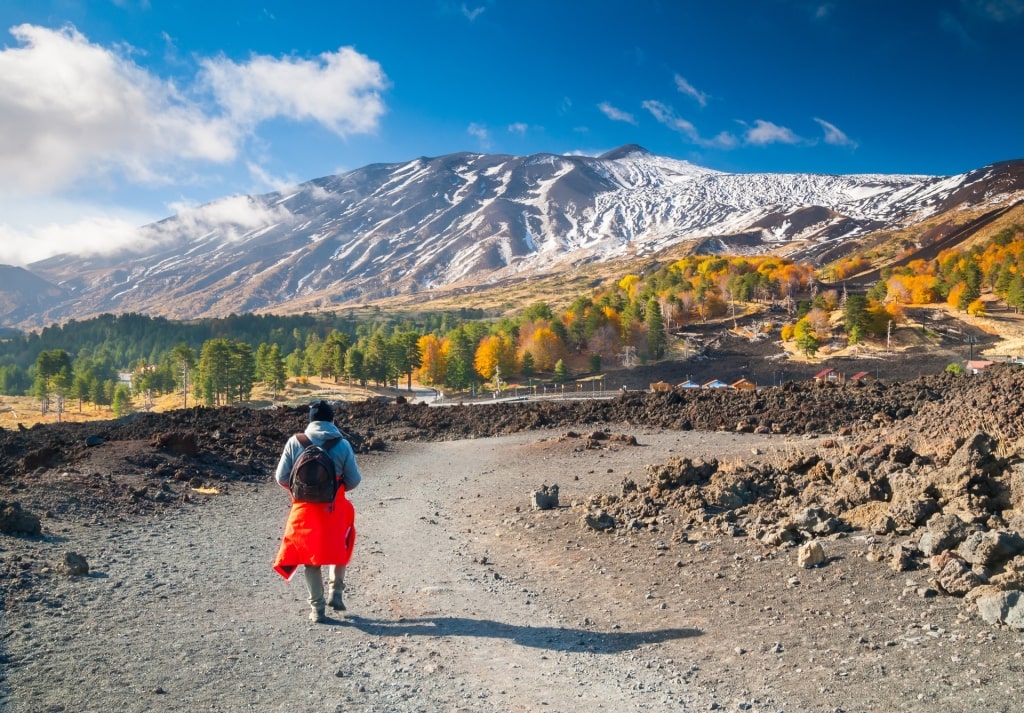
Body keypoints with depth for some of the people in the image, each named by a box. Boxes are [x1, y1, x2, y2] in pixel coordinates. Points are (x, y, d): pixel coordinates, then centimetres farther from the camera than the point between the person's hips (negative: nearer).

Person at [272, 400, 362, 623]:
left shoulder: (295, 442, -4)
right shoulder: (342, 445, -6)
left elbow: (281, 477, -2)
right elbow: (354, 480, -3)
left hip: (304, 509, 1)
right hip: (334, 509, 0)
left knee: (309, 557, 12)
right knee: (339, 548, 25)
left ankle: (316, 608, 15)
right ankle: (335, 592, 17)